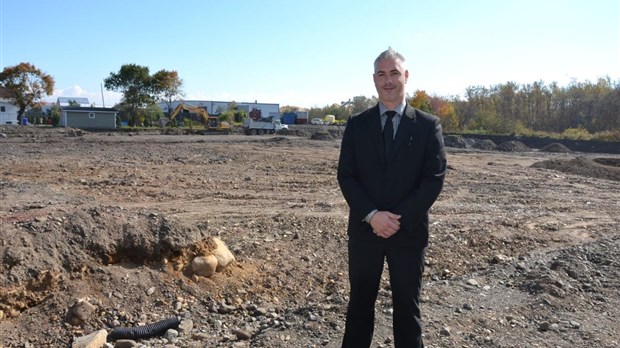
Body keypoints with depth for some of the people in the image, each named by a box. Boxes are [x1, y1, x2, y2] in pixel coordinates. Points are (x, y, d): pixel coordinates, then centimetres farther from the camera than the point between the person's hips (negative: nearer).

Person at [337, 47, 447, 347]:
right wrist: (371, 215, -15)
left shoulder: (428, 125, -1)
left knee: (407, 305, 12)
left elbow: (434, 178, -6)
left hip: (409, 231, -1)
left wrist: (401, 218, -15)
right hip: (364, 229, 1)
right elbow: (345, 176, -2)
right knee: (360, 302, 14)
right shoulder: (357, 124, 3)